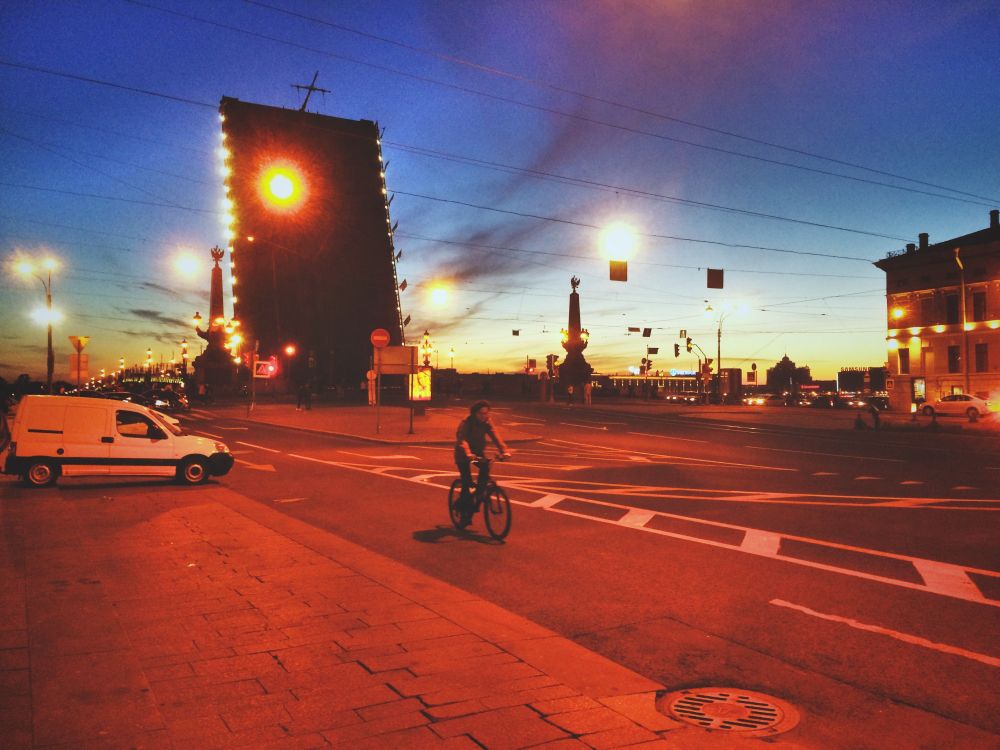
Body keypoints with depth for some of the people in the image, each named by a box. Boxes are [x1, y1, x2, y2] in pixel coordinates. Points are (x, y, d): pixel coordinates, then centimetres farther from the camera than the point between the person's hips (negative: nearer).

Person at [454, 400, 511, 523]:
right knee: (467, 481, -14)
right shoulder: (466, 423, -25)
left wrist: (505, 451, -40)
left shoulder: (488, 422, -12)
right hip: (464, 454, -4)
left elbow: (496, 437, -24)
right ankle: (466, 511, -1)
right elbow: (462, 440, -40)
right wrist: (468, 454, -58)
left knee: (485, 467, -25)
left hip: (479, 451, 4)